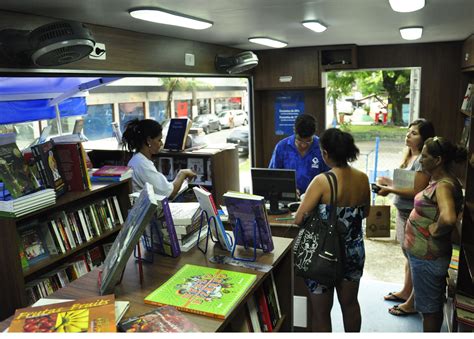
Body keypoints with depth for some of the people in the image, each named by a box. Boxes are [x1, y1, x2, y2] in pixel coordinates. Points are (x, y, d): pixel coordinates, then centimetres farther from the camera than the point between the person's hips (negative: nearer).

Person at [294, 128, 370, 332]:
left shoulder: (322, 181, -22)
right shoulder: (362, 178, -5)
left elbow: (298, 219, -19)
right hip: (354, 252, 6)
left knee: (321, 312, 12)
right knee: (350, 304, 25)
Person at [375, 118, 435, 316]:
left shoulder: (422, 160, -20)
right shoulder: (409, 156, 9)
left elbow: (416, 192, -23)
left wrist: (390, 190, -19)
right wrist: (389, 182, 2)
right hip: (403, 212, 9)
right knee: (408, 255, 22)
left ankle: (412, 303, 16)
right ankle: (406, 291, 38)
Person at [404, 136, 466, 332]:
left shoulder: (444, 185, -23)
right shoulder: (438, 181, 5)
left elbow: (448, 218, -41)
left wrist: (435, 230, -23)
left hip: (427, 257, -9)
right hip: (424, 253, 9)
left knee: (429, 307, 8)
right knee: (434, 304, 23)